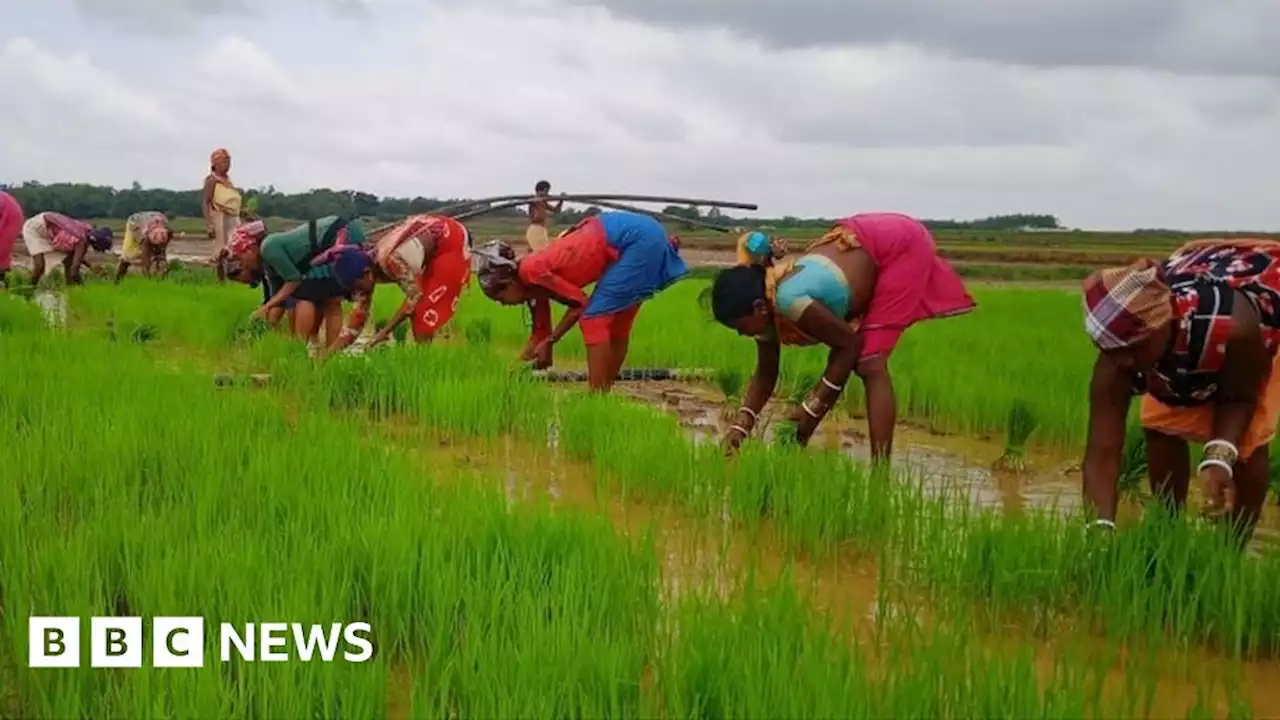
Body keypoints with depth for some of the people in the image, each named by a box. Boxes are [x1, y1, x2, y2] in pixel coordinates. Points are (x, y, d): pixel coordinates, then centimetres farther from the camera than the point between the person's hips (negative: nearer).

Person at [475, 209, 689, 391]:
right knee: (617, 323, 15)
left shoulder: (531, 271, -14)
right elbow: (540, 333, 21)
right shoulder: (534, 283, 12)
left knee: (594, 318, -7)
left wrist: (550, 342, -3)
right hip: (639, 235, 9)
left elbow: (580, 303, -11)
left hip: (637, 238, -9)